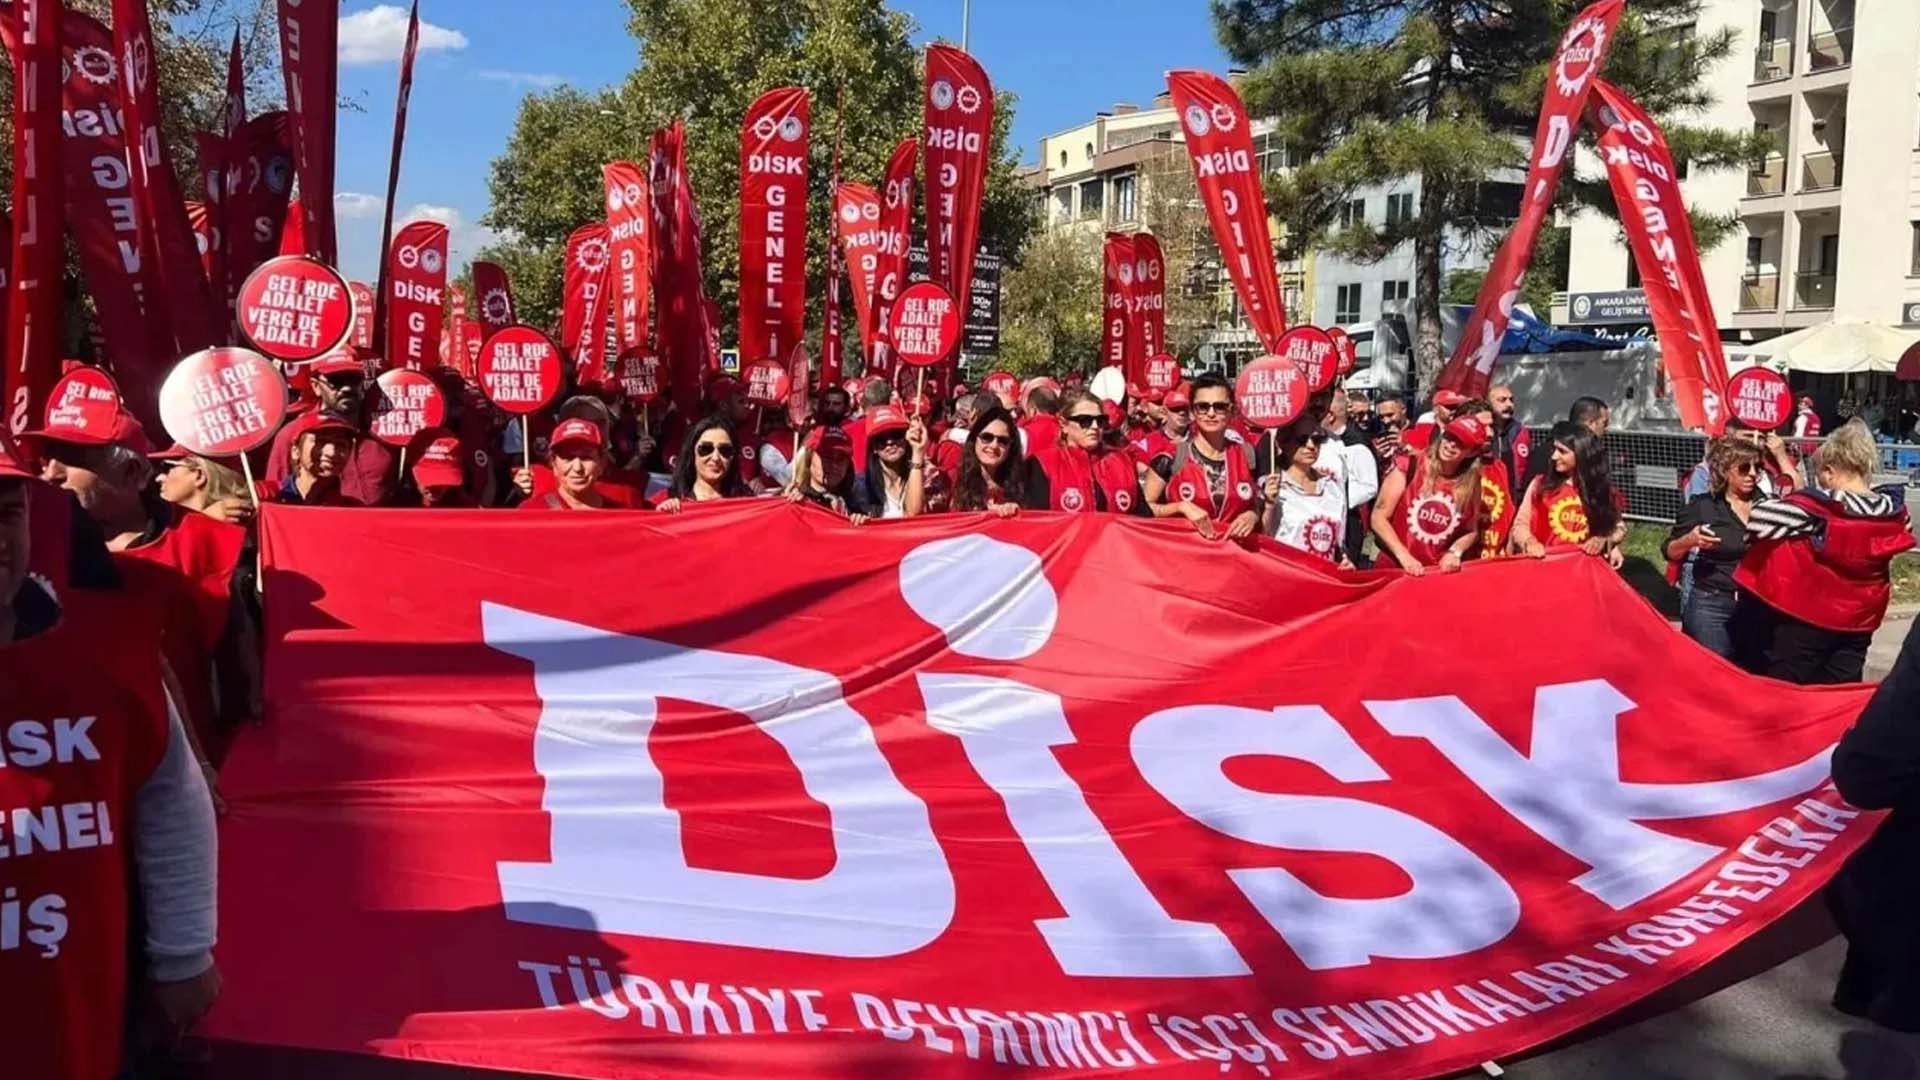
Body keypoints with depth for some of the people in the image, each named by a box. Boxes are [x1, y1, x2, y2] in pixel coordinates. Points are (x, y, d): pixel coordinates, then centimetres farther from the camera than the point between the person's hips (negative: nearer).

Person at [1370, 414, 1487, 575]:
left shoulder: (1471, 483, 2)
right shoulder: (1410, 465, -6)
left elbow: (1472, 532, 15)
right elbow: (1379, 517, -7)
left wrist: (1455, 552, -4)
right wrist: (1403, 556, -15)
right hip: (1394, 566, -2)